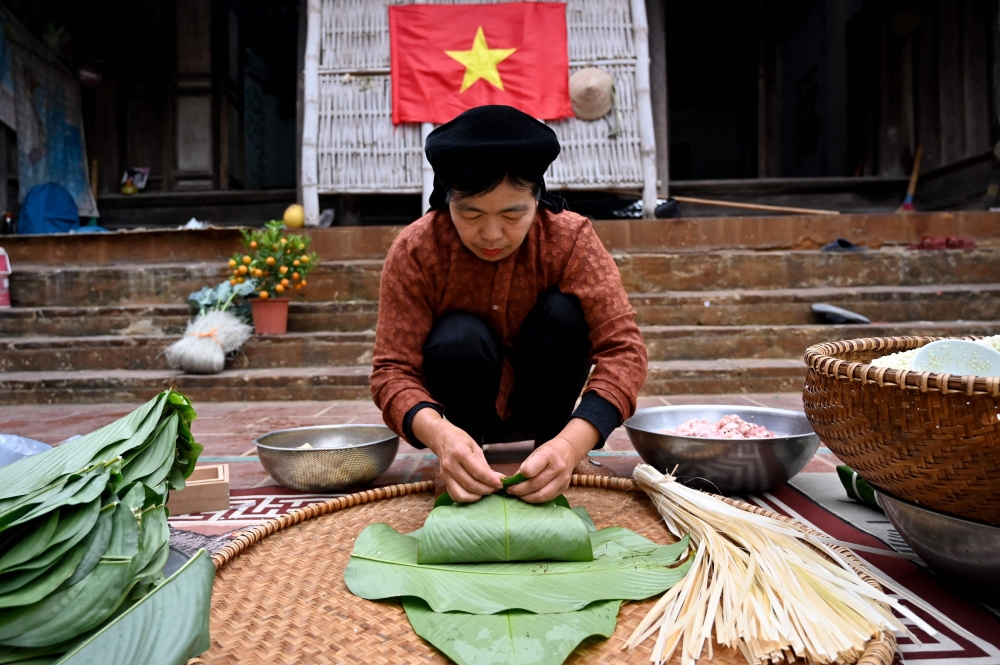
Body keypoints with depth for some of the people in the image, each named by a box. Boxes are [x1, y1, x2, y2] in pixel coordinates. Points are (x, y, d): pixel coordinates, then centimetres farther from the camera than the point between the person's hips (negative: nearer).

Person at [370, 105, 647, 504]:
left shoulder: (570, 238, -23)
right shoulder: (414, 251, -23)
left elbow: (623, 348, -31)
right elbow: (392, 369, -27)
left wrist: (571, 445, -48)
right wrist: (437, 433, -50)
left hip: (540, 405, 1)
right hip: (459, 413, -1)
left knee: (562, 312, -26)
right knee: (460, 337, -32)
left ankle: (546, 467, -10)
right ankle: (462, 481, -8)